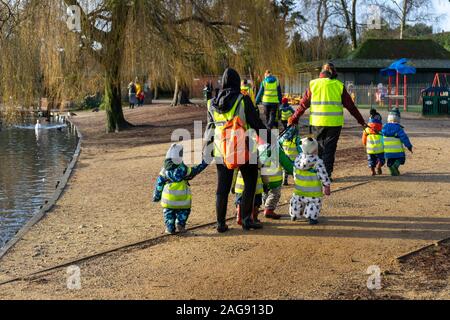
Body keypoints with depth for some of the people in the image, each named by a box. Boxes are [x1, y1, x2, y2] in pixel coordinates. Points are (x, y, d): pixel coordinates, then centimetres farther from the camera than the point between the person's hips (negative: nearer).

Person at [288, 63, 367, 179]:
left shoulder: (313, 84, 5)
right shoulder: (339, 86, 2)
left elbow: (303, 104, 6)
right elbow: (350, 105, 4)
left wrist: (294, 119, 15)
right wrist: (361, 121, 12)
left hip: (317, 122, 1)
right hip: (334, 123, -1)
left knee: (319, 148, 13)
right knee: (330, 148, 6)